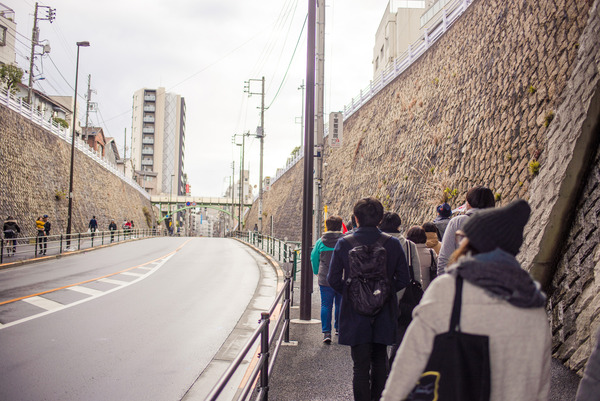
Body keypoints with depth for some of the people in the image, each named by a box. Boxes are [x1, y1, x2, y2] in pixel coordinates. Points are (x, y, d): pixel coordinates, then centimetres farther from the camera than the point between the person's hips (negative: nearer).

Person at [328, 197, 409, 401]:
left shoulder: (344, 243, -8)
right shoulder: (392, 243, -5)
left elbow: (333, 279, -6)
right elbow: (403, 279, -2)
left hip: (355, 315, -2)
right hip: (384, 315, 2)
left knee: (360, 366, 5)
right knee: (379, 361, 19)